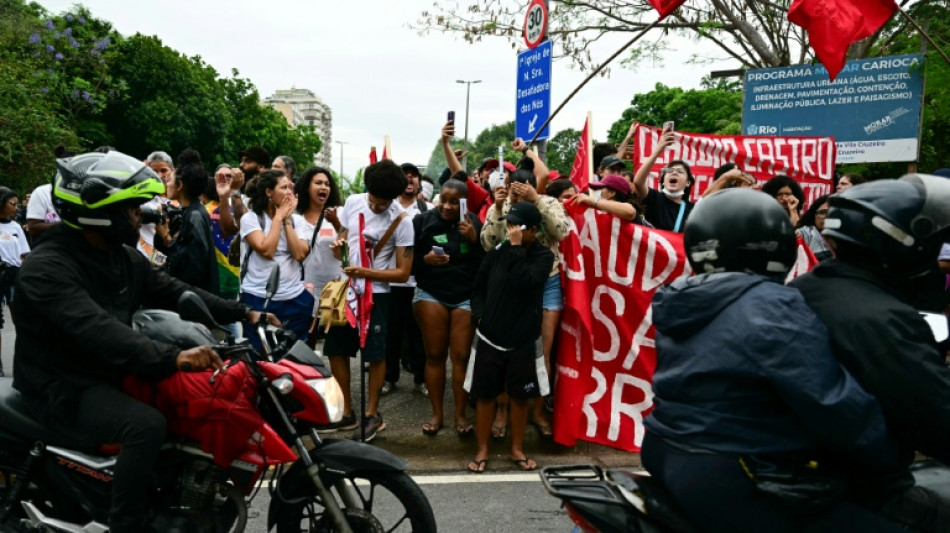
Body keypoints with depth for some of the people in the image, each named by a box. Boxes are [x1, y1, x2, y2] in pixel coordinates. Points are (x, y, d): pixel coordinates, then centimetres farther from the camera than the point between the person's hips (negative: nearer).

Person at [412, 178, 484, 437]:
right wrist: (425, 259, -18)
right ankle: (437, 413, 15)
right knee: (434, 355, 4)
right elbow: (408, 259, 0)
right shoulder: (423, 221, -3)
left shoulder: (474, 224, -1)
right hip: (431, 294, 0)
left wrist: (475, 239, -16)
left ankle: (461, 415, 11)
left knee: (461, 356, -1)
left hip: (466, 297, 0)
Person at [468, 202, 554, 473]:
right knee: (485, 394, 7)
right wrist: (479, 314, -4)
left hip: (523, 339, -1)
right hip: (489, 335, 1)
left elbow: (525, 282, -24)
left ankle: (517, 448, 27)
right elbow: (478, 287, 10)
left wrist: (516, 247, -18)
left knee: (519, 395, 11)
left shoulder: (543, 256, -4)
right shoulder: (498, 251, 0)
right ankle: (482, 450, 21)